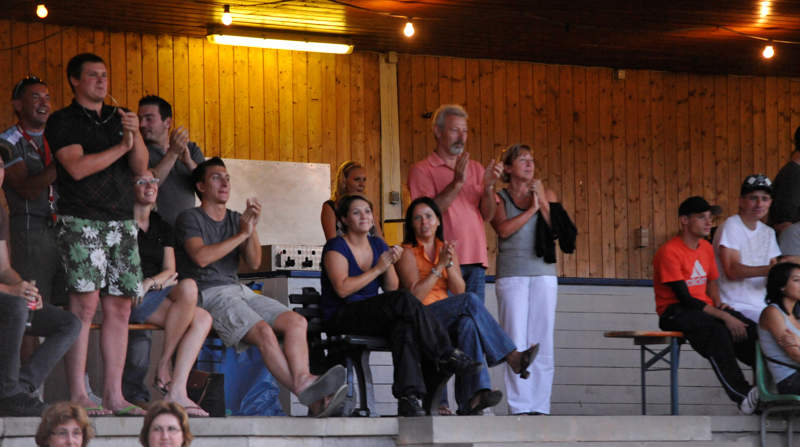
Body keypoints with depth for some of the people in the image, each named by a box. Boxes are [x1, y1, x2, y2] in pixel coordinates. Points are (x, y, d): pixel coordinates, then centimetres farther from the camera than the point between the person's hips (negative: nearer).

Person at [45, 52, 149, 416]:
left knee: (119, 307, 1)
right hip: (81, 221, -5)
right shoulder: (62, 121, 3)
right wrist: (121, 147, -3)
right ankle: (78, 395, -14)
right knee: (85, 304, -14)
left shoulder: (119, 119, 19)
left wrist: (135, 134, -7)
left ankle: (113, 395, 3)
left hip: (122, 222, 5)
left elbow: (140, 167, 11)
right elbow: (77, 167, -10)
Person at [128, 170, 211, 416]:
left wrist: (154, 281, -8)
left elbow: (169, 270, 14)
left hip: (157, 296, 7)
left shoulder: (162, 227, 22)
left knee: (203, 319, -22)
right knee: (189, 287, -30)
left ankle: (177, 390, -30)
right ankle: (164, 367, -23)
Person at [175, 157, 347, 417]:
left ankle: (304, 384, -41)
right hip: (209, 295, -7)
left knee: (296, 322, -21)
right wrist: (242, 234, -8)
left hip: (239, 290, 7)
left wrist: (252, 228, -6)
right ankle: (309, 396, -39)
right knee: (264, 332, -32)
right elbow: (201, 257, -14)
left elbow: (254, 263, 10)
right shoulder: (190, 219, 5)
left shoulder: (237, 220, 23)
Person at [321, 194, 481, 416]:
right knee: (404, 301, -30)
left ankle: (409, 398, -43)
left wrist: (390, 265, -9)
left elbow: (391, 289, 9)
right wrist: (378, 269, -12)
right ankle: (448, 355, -25)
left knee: (405, 326, -31)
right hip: (342, 318, -6)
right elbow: (342, 288, -17)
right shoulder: (336, 247, -1)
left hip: (374, 317, 6)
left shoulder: (379, 245, 17)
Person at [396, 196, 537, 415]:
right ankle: (512, 358, -32)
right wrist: (439, 265, -13)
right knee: (470, 301, -30)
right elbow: (415, 295, -11)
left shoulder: (447, 249, 19)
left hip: (447, 320, 4)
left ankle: (473, 397, -49)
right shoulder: (408, 253, 3)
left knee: (467, 323, -35)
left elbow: (458, 290, 5)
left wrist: (450, 264, -11)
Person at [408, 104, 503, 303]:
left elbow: (488, 215, 11)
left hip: (475, 259, 5)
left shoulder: (475, 168, 18)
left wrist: (488, 185, -6)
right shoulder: (421, 170, 3)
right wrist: (457, 183, -16)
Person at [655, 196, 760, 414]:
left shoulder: (706, 248, 13)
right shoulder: (669, 252, -13)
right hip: (674, 313, -7)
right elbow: (685, 298, -19)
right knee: (716, 330, -37)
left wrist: (718, 303, 4)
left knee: (750, 329, -20)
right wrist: (724, 317, -23)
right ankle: (741, 394, -39)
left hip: (703, 308, 7)